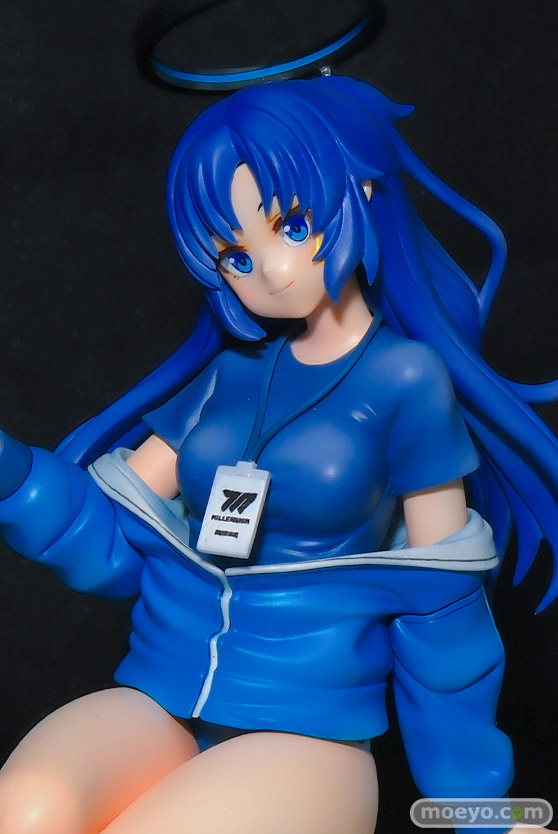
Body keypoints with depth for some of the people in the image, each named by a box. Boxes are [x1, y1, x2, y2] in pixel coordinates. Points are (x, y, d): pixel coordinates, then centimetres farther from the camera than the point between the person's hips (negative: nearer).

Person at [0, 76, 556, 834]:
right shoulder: (229, 373, 9)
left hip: (306, 730, -3)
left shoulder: (403, 379, -4)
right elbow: (111, 541, 9)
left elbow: (442, 600, 0)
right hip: (154, 704, 3)